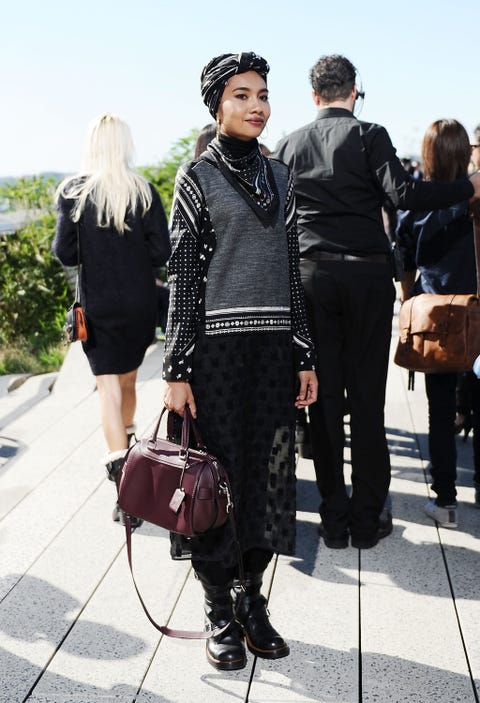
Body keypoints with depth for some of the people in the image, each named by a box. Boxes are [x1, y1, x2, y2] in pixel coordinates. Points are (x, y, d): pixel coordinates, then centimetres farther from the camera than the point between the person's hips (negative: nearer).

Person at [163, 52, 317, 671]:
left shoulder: (278, 176, 13)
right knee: (217, 479, 1)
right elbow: (182, 274, -5)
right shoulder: (197, 176, 0)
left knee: (268, 477, 7)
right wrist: (176, 370, -9)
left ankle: (253, 602, 23)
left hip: (273, 348, 5)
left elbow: (290, 269, 14)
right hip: (216, 345, -4)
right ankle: (220, 613, 17)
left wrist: (304, 355, 11)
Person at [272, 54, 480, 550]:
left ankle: (334, 519, 12)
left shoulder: (289, 145, 8)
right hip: (366, 276, -2)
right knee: (367, 398, 4)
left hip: (311, 276, 3)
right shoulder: (369, 136, -4)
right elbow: (403, 194, -16)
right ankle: (367, 519, 10)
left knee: (323, 398, 7)